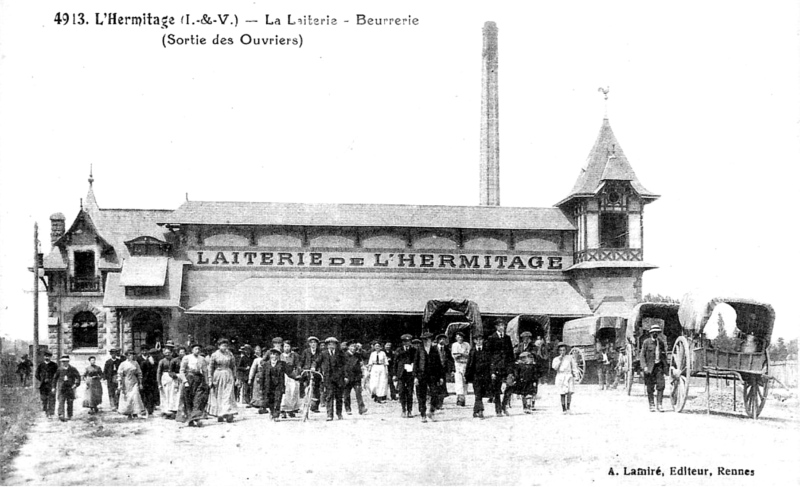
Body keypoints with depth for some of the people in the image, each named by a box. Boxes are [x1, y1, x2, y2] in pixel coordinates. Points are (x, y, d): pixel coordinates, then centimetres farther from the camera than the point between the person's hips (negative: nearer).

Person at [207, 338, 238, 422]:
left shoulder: (230, 354, 3)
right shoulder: (214, 355, -2)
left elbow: (233, 367, 10)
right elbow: (210, 368, 2)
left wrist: (235, 378, 8)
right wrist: (210, 380, -2)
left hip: (228, 375, 1)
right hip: (218, 376, -1)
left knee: (228, 395, -8)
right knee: (218, 396, 5)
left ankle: (229, 414, -15)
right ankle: (219, 415, 13)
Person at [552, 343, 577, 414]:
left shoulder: (569, 357, 11)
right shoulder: (556, 359, 8)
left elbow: (574, 367, 16)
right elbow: (555, 367, -9)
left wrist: (574, 373, 3)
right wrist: (560, 359, -9)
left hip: (569, 376, 0)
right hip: (560, 377, 0)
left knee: (569, 392, -15)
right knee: (563, 394, -1)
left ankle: (568, 408, -10)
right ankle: (563, 409, 6)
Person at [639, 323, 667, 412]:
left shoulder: (661, 342, 9)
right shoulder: (646, 342, -3)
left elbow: (664, 355, 17)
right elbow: (642, 355, -5)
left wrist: (665, 367, 14)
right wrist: (644, 366, -16)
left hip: (659, 366, 3)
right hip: (650, 366, -3)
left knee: (661, 385, -9)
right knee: (650, 387, 3)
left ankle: (659, 404, -3)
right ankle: (651, 405, 15)